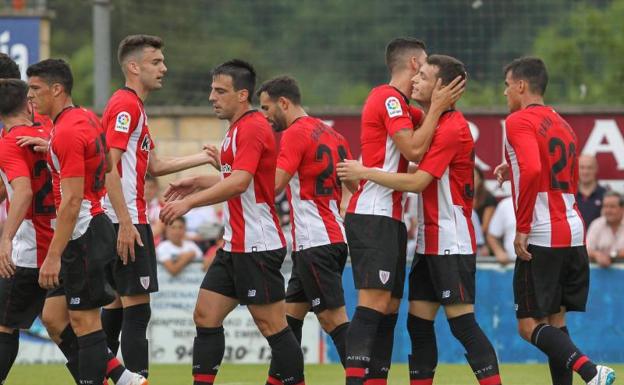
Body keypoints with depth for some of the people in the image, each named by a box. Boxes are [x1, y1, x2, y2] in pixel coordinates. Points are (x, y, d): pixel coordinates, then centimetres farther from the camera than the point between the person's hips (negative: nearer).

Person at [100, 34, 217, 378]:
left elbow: (153, 166, 23)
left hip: (126, 221, 10)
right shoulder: (126, 105, -12)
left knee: (118, 304, 13)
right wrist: (125, 223, -23)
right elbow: (109, 166, -19)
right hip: (127, 221, -10)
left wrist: (204, 157, 20)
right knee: (137, 306, -11)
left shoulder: (133, 106, 20)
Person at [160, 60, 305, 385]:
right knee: (206, 316, 6)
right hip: (235, 246, 10)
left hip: (257, 247, -10)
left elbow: (239, 182, -27)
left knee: (272, 326, -6)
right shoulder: (237, 129, 17)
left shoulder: (252, 127, -15)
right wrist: (198, 182, 20)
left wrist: (190, 202, -28)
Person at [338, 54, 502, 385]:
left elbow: (417, 182, -22)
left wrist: (363, 172, -14)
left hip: (451, 243, -10)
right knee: (418, 321, 8)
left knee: (462, 322, -11)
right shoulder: (432, 122, 14)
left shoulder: (452, 128, -16)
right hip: (429, 241, 10)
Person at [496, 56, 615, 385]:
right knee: (555, 320, 14)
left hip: (542, 238, -8)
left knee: (530, 325, -6)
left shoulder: (519, 121, -7)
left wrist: (522, 228, -18)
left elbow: (532, 170, -24)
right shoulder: (561, 124, 20)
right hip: (574, 234, 8)